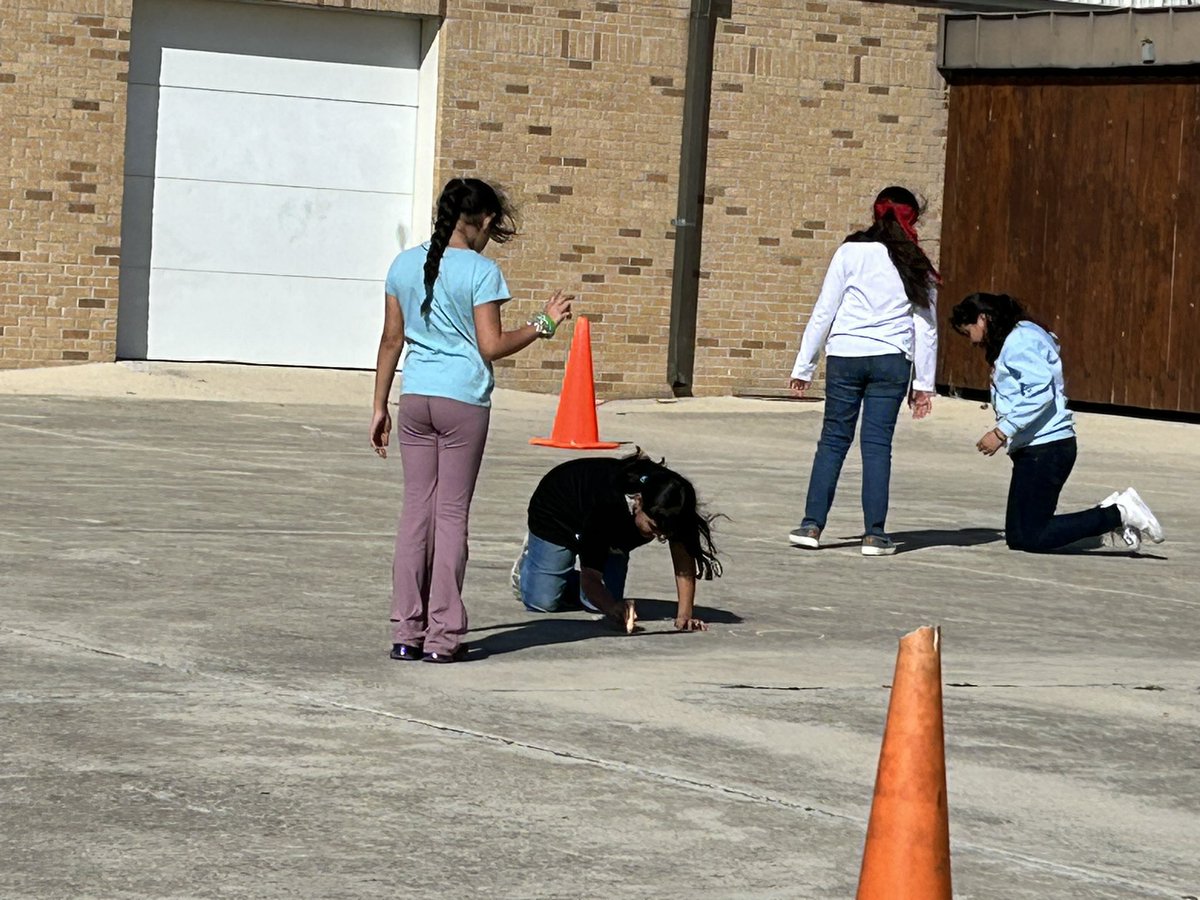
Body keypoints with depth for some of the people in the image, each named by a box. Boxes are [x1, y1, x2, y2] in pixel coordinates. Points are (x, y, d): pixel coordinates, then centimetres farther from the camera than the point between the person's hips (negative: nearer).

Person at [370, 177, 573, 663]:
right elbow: (492, 347, -11)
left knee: (416, 510, 9)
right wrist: (543, 324, 0)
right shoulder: (481, 272, -8)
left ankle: (407, 632, 7)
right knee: (452, 514, 2)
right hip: (463, 401, -4)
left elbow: (392, 340, 10)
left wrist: (380, 407, 15)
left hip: (415, 398, 4)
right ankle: (443, 636, 2)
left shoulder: (405, 265, 7)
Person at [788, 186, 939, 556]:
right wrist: (924, 383, 14)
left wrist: (804, 366, 5)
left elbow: (824, 311, 1)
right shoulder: (916, 266, 8)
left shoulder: (851, 252, 2)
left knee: (833, 439, 6)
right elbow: (927, 327, 9)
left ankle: (811, 525, 2)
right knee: (877, 443, 3)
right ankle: (874, 534, 0)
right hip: (891, 360, 1)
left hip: (844, 356, -1)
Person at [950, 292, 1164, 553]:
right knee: (1017, 537, 8)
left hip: (1045, 448, -11)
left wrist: (1001, 432, -23)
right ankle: (1111, 512, 8)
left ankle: (1119, 513, -5)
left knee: (1032, 538, -10)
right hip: (1034, 448, 11)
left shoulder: (1018, 341, -11)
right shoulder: (1013, 341, 21)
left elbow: (1041, 391, -23)